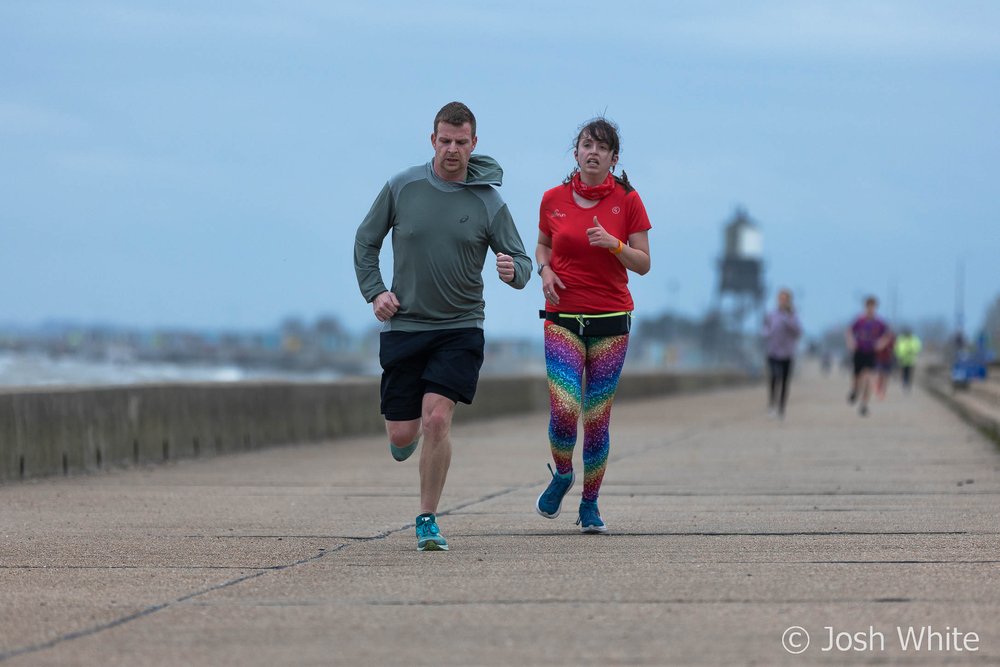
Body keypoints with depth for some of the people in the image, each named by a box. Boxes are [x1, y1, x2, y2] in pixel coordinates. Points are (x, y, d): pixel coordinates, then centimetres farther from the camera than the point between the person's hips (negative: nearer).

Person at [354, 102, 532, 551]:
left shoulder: (489, 203, -4)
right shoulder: (401, 188, -2)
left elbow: (522, 263, 0)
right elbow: (366, 241, 11)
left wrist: (513, 270, -23)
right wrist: (374, 292, -1)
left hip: (459, 329, -1)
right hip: (403, 326, 1)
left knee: (437, 417, -18)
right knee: (401, 436, 2)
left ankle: (427, 521, -5)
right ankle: (407, 436, 42)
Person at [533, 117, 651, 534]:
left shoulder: (628, 201, 0)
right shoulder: (554, 199, 4)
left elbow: (643, 263, 2)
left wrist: (614, 245, -16)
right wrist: (545, 269, -1)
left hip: (611, 320, 0)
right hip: (563, 318, 0)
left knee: (597, 417, 1)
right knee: (564, 409, -15)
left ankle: (590, 505, 16)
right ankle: (562, 475, 15)